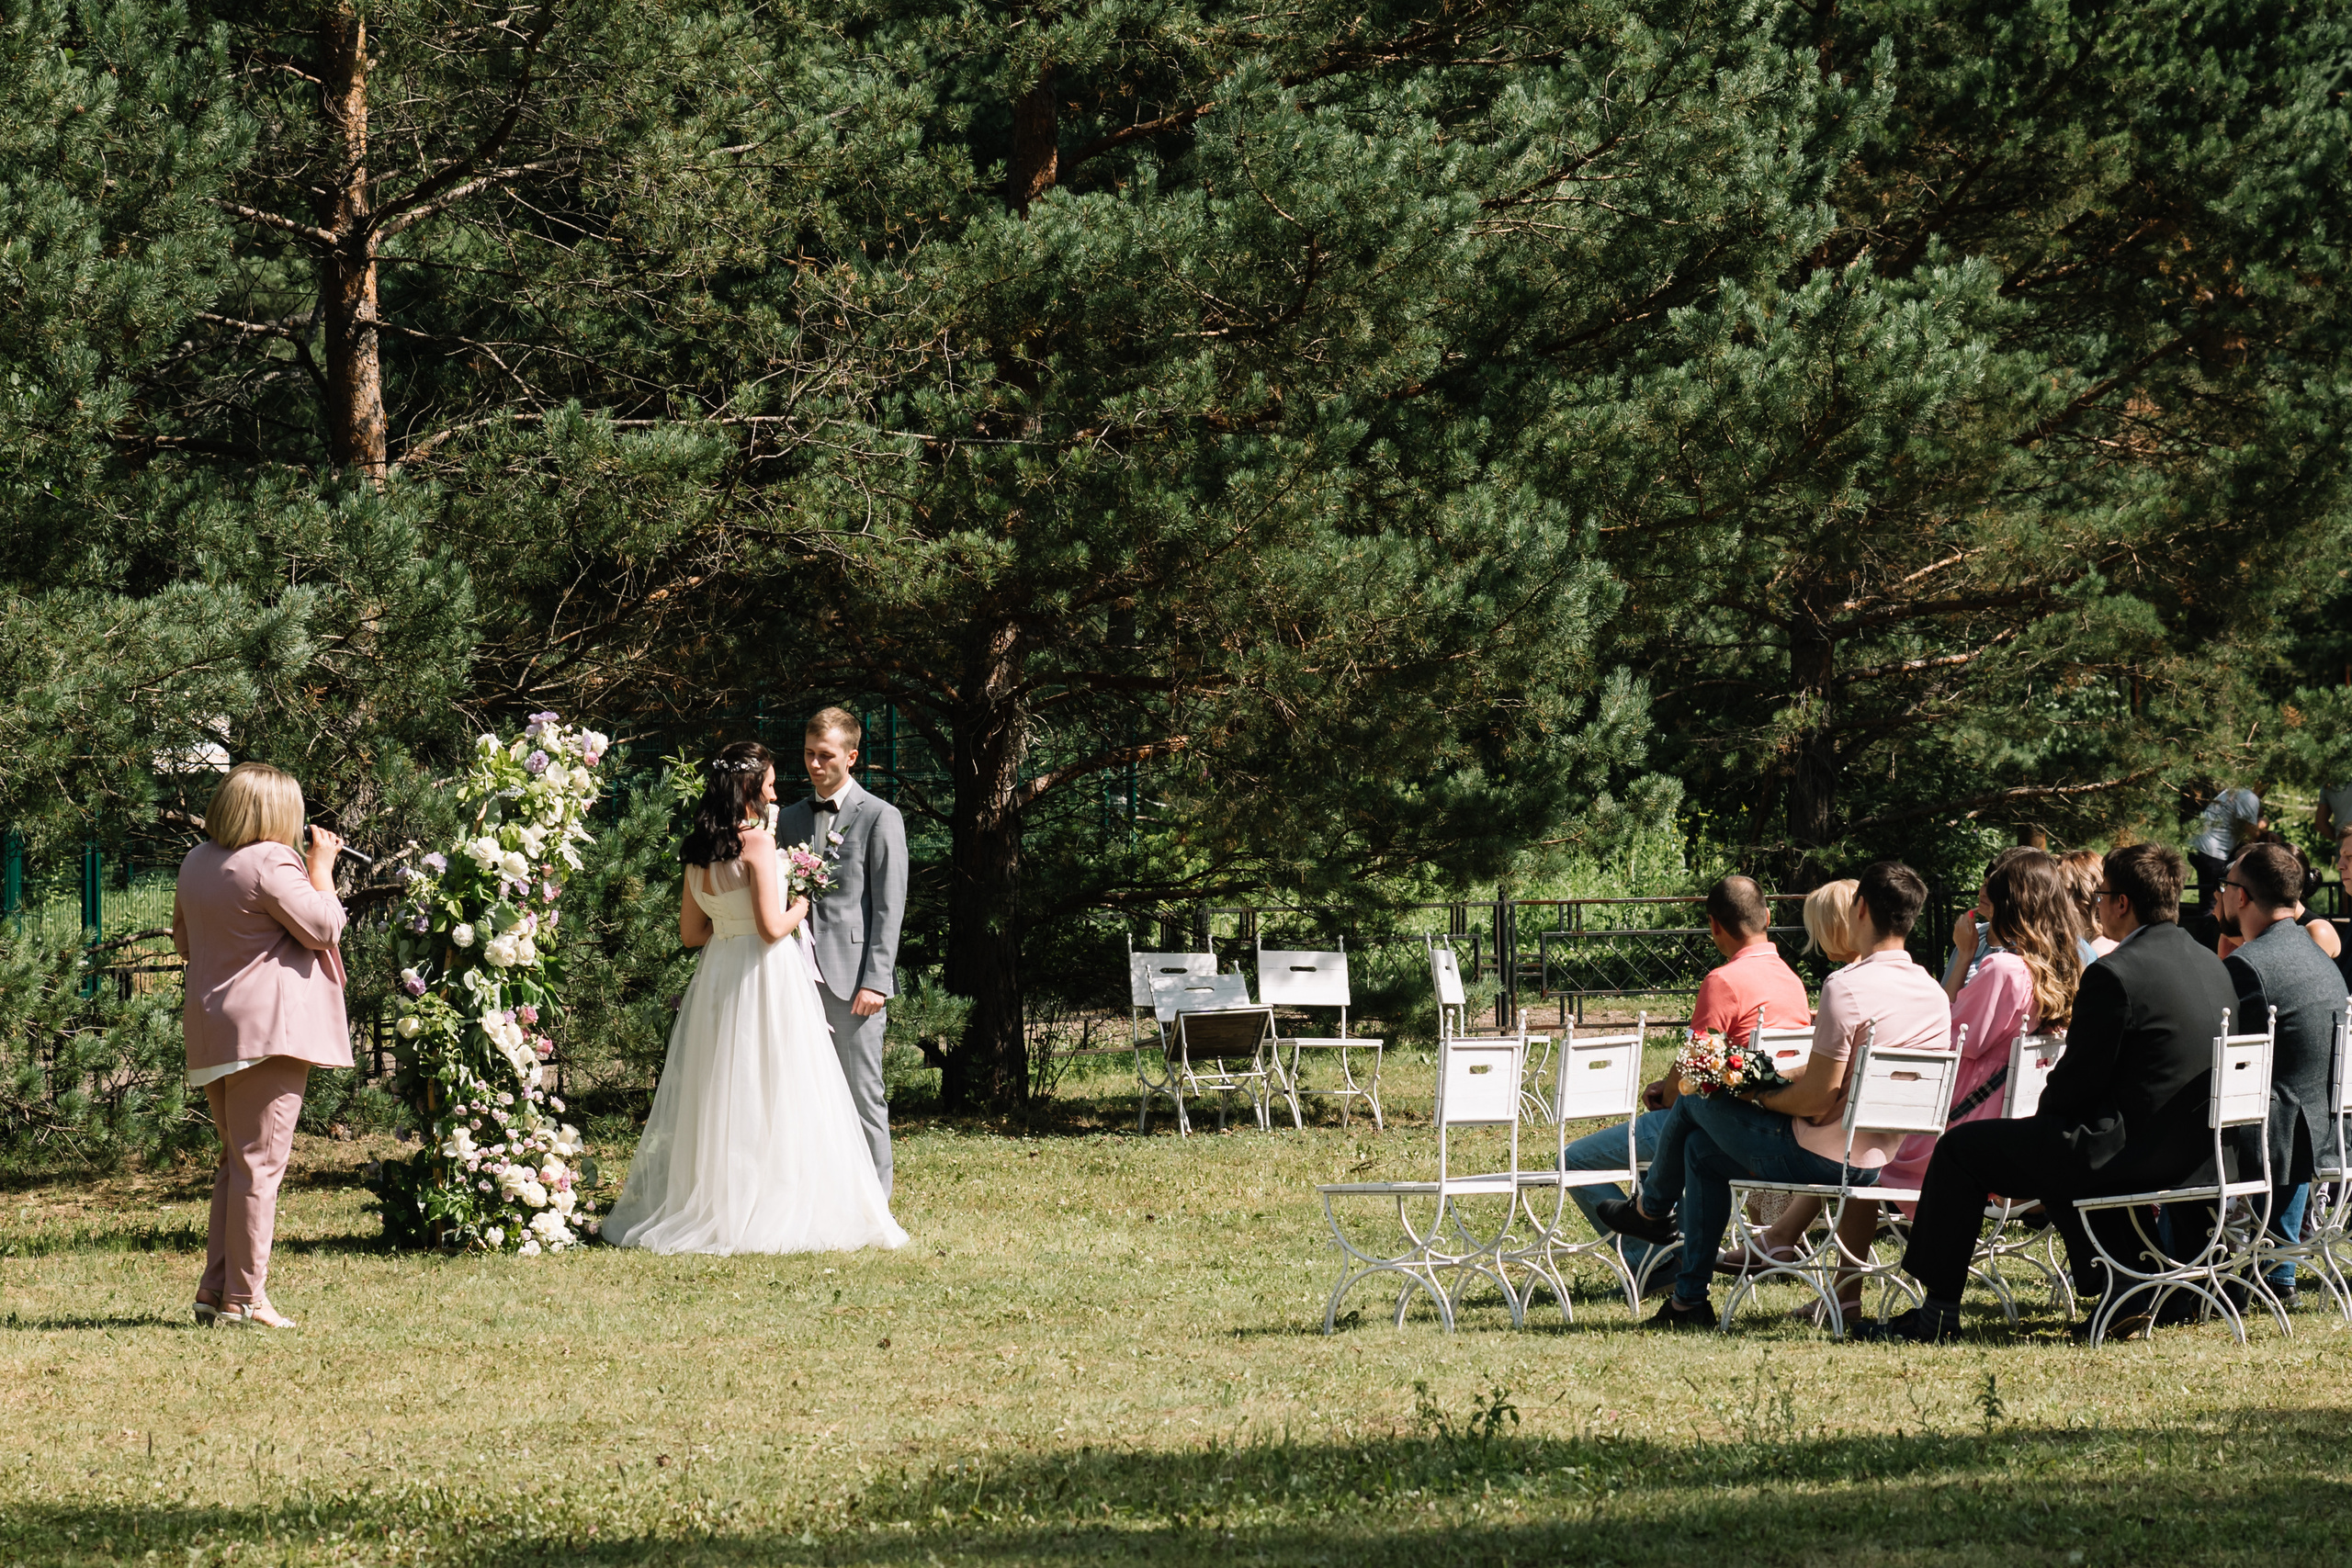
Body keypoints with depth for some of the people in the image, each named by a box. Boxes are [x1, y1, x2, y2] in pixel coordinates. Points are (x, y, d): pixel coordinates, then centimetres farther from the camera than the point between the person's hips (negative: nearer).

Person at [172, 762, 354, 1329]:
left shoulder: (196, 863, 14)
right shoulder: (269, 863, -13)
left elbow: (184, 941, 25)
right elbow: (323, 927, -12)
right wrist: (321, 867, -1)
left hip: (209, 1027, 9)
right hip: (269, 1026, -9)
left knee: (235, 1160, 17)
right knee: (260, 1162, -6)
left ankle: (215, 1290, 14)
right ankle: (244, 1298, -7)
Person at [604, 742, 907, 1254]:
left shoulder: (698, 851, 7)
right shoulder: (758, 842, -15)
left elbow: (691, 933, 13)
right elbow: (772, 927, -19)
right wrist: (799, 908, 0)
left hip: (717, 978, 7)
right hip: (767, 980, -7)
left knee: (720, 1095, 12)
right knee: (774, 1096, -2)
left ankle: (717, 1204, 15)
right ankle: (778, 1212, -2)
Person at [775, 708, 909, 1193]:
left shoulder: (880, 818, 0)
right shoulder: (790, 819, 16)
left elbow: (889, 908, -5)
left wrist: (875, 981, -13)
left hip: (852, 981, -5)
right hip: (801, 979, 5)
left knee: (862, 1097, -2)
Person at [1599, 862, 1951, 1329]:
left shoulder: (1847, 988, -24)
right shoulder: (1935, 996, 1)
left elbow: (1817, 1100, -24)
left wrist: (1762, 1096, -7)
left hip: (1819, 1158, -8)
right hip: (1878, 1164, 8)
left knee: (1695, 1101, 15)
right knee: (1701, 1148, 23)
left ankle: (1650, 1208, 42)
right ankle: (1689, 1299, 26)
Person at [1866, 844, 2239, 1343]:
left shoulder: (2115, 974, -17)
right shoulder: (2213, 967, 9)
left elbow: (2078, 1081, -13)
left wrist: (2045, 1114, 10)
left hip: (2132, 1152, -8)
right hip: (2196, 1155, 8)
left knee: (1961, 1148, 5)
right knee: (2060, 1147, 36)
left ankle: (1938, 1311, 9)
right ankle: (2121, 1291, 27)